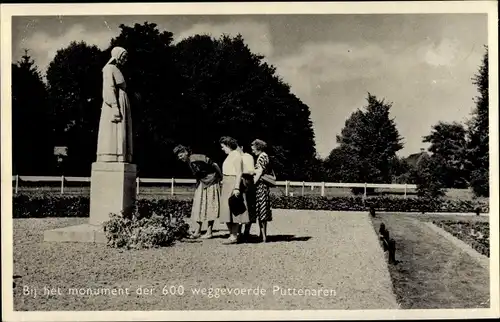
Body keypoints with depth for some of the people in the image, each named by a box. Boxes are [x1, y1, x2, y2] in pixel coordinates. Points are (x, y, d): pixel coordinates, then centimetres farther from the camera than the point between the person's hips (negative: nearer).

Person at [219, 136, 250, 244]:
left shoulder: (236, 155, -10)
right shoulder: (230, 155, 18)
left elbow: (239, 173, -16)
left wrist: (236, 188, -22)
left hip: (233, 184, -10)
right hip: (226, 186, 10)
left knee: (233, 211, -9)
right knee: (227, 212, 9)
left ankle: (234, 236, -7)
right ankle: (232, 234, 14)